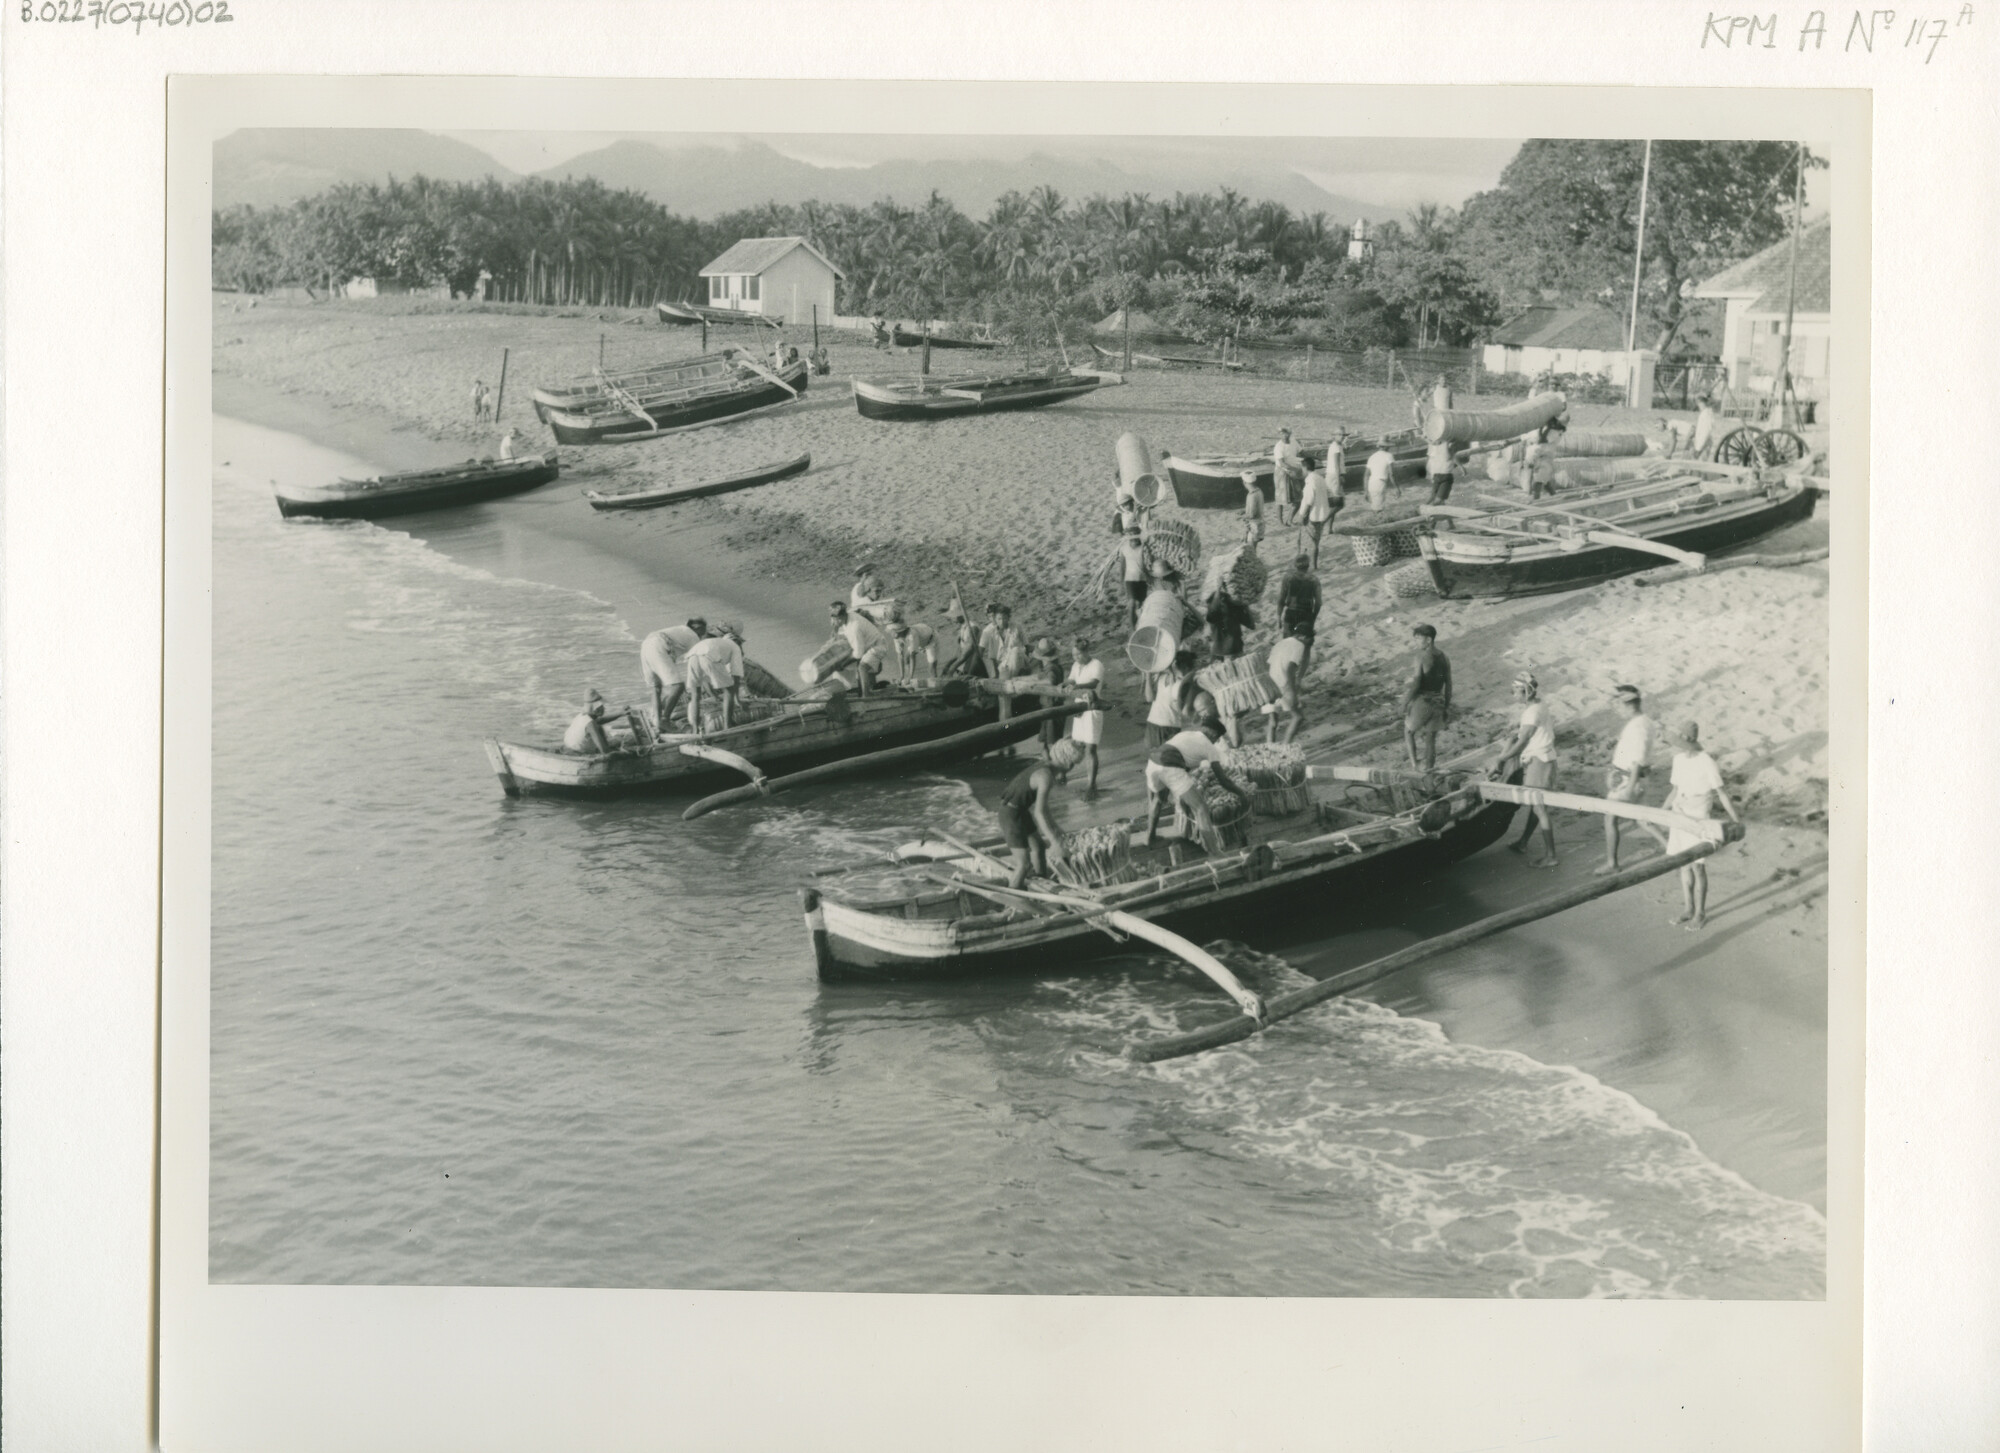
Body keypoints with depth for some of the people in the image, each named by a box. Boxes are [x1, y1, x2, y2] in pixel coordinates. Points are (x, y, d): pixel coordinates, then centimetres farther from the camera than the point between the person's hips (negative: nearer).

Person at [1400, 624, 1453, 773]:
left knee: (1409, 731, 17)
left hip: (1422, 701, -6)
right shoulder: (1443, 658, 7)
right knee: (1430, 740, 12)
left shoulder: (1422, 656, -15)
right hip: (1438, 703, 6)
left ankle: (1414, 763, 5)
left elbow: (1416, 683, -20)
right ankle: (1427, 772, 14)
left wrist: (1406, 703, -11)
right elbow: (1448, 685, 10)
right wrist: (1446, 708, 17)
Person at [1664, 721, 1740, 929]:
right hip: (1680, 815, 7)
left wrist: (1736, 821, -6)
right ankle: (1688, 909, 22)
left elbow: (1722, 793, -10)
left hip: (1699, 818, -7)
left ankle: (1700, 915, 10)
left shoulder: (1706, 763, -16)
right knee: (1684, 864, 11)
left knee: (1697, 866, -1)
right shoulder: (1679, 759, 5)